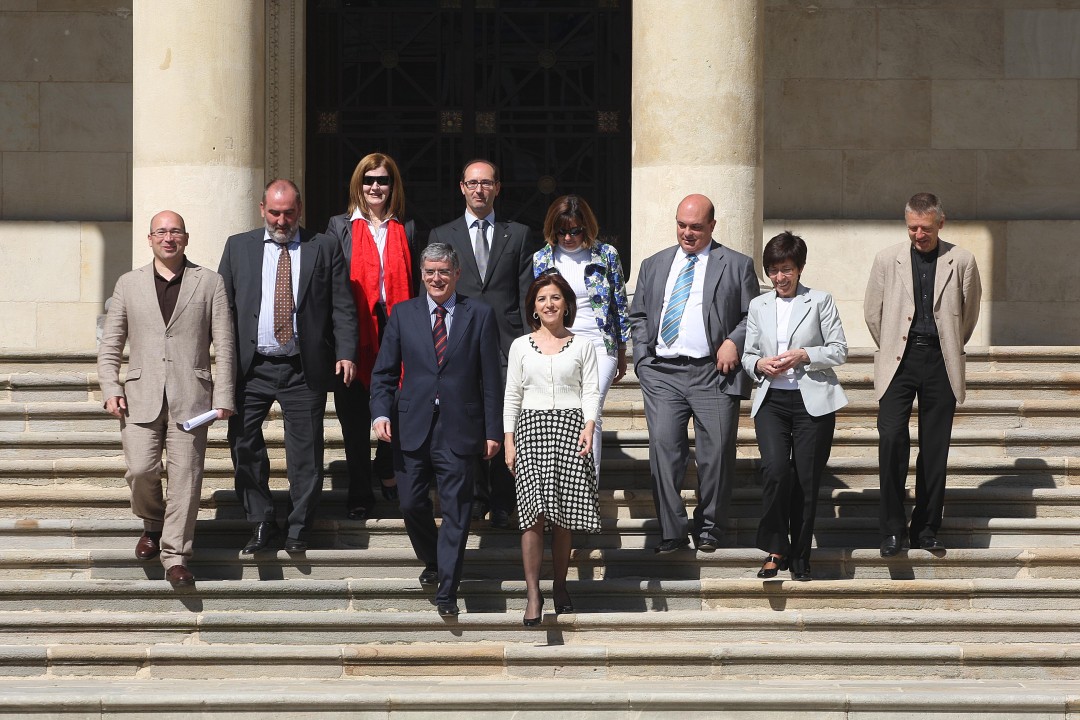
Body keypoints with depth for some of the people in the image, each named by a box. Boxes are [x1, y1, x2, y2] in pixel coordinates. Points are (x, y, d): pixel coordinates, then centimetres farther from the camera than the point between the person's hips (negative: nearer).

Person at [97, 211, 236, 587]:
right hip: (141, 396, 1)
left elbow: (224, 345, 5)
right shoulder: (129, 284, 13)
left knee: (185, 477, -6)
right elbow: (110, 345, 13)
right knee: (141, 470, -11)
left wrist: (223, 397, -3)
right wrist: (111, 389, 0)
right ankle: (152, 525, 18)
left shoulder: (210, 283, 9)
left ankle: (175, 556, 2)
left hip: (190, 397, -1)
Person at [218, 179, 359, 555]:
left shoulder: (324, 247, 6)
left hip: (304, 369, -1)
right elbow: (222, 305, 8)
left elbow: (342, 306, 4)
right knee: (243, 444, 2)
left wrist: (345, 353, -8)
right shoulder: (238, 247, 10)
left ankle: (299, 528, 12)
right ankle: (261, 524, 14)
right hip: (251, 368, 2)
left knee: (305, 453, 0)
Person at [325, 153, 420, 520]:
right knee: (355, 415, 1)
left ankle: (387, 469, 27)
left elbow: (415, 284, 10)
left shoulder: (406, 229, 11)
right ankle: (360, 493, 10)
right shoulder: (340, 227, 6)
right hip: (354, 331, -1)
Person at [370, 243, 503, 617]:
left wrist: (493, 431, -1)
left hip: (458, 429, -2)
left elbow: (490, 377, 3)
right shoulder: (403, 314, 9)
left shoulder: (479, 315, 4)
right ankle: (432, 562, 31)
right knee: (411, 503, 4)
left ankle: (447, 592, 2)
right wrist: (381, 411, -10)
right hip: (412, 428, 2)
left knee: (456, 509, -3)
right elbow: (384, 371, 7)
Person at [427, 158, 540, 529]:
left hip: (507, 345, 0)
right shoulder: (441, 236, 12)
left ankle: (502, 504, 3)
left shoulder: (518, 235, 13)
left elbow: (527, 294, 9)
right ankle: (475, 498, 10)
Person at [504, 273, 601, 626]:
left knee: (564, 515, -2)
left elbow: (591, 390, 3)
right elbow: (512, 395, 11)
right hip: (532, 427, 0)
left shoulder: (582, 345, 9)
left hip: (571, 426, 0)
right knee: (533, 511, -12)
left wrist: (589, 425, -12)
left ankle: (560, 587, 11)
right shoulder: (521, 346, 12)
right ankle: (533, 594, -13)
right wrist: (508, 439, 4)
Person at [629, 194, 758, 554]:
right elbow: (638, 316, 20)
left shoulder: (737, 265, 9)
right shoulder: (653, 266, 19)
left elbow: (752, 316, 7)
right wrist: (642, 356, 7)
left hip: (714, 373, -2)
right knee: (664, 447, -9)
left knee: (716, 452, -2)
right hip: (662, 372, 2)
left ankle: (709, 527, 12)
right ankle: (671, 531, -4)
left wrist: (734, 342, -10)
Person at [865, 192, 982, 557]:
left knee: (935, 448, 3)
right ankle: (892, 529, -7)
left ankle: (926, 529, 12)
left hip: (940, 362, 1)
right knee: (892, 437, -14)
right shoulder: (888, 259, 4)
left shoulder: (961, 261, 2)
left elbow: (969, 313, 15)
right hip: (898, 361, 0)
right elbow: (872, 311, 14)